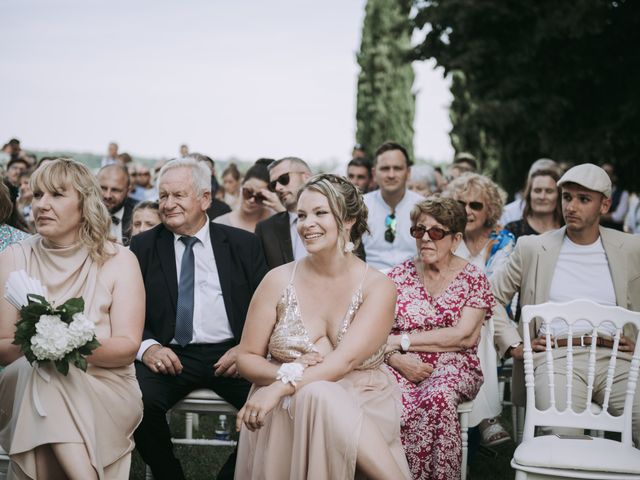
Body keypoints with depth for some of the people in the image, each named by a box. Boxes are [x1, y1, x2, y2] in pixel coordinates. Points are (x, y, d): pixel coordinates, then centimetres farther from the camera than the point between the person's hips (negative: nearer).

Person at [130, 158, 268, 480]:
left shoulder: (243, 245, 8)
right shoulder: (143, 246, 10)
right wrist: (147, 347, -14)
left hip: (229, 355, 0)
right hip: (169, 355, 0)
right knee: (137, 401, -30)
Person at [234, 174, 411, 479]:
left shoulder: (378, 287, -1)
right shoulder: (278, 281, 3)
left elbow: (346, 359, -16)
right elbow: (246, 357, 6)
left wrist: (283, 386, -28)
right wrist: (286, 373, -15)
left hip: (364, 411, -1)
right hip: (287, 410, 1)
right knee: (318, 394, -33)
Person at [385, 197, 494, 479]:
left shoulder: (473, 279, 5)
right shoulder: (399, 275, 11)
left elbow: (465, 336, -8)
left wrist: (402, 340, -7)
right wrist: (395, 358, -16)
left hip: (454, 367, -1)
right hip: (405, 368, 1)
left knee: (438, 395, -36)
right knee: (400, 403, -34)